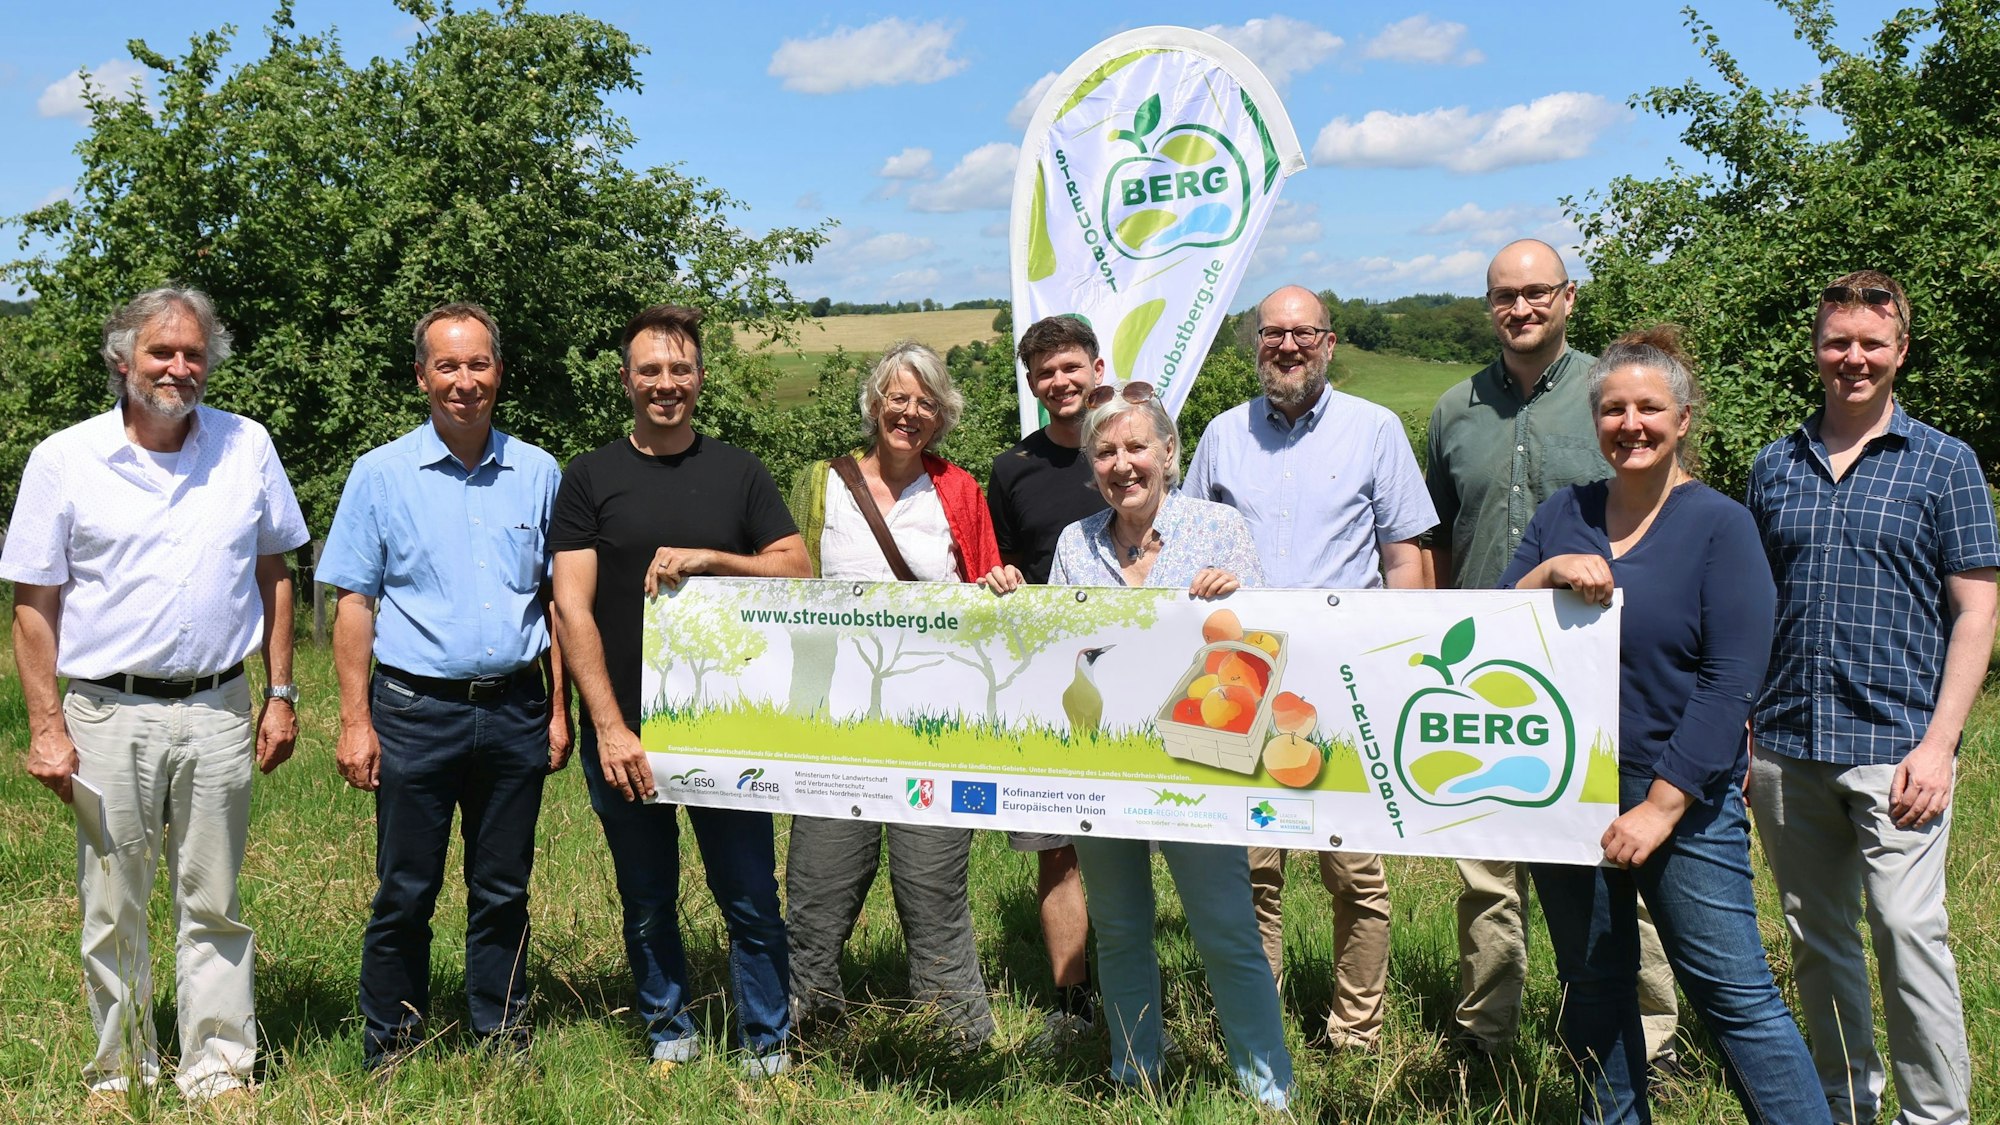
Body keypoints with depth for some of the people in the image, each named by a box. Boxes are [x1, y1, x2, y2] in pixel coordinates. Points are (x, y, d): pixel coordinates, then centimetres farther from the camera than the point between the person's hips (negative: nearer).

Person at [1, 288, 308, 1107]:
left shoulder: (246, 447, 4)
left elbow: (273, 573, 12)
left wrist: (280, 694, 7)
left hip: (218, 713, 1)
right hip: (109, 715, -1)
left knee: (213, 906, 9)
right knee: (113, 910, 8)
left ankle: (219, 1073, 18)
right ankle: (121, 1072, 23)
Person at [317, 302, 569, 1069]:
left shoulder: (537, 473, 7)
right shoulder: (382, 475, 1)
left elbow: (558, 598, 11)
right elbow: (353, 603, 0)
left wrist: (558, 709, 6)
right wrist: (356, 720, -7)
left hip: (515, 710, 2)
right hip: (417, 710, -2)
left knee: (503, 893, 11)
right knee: (404, 895, 5)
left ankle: (506, 1043, 23)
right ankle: (390, 1052, 18)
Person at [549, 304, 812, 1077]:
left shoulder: (738, 473, 8)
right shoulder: (590, 479, 3)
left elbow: (800, 572, 4)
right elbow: (572, 609, -4)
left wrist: (710, 559, -13)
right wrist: (610, 727, -12)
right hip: (623, 732, 0)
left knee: (751, 898, 3)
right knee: (648, 904, 11)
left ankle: (767, 1046, 16)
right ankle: (669, 1035, 28)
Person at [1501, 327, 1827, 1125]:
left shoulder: (1719, 526, -5)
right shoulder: (1563, 515, 8)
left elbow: (1730, 683, -11)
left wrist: (1662, 805, -16)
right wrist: (1548, 573, -16)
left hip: (1683, 804, -4)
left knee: (1734, 994, -6)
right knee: (1592, 989, 14)